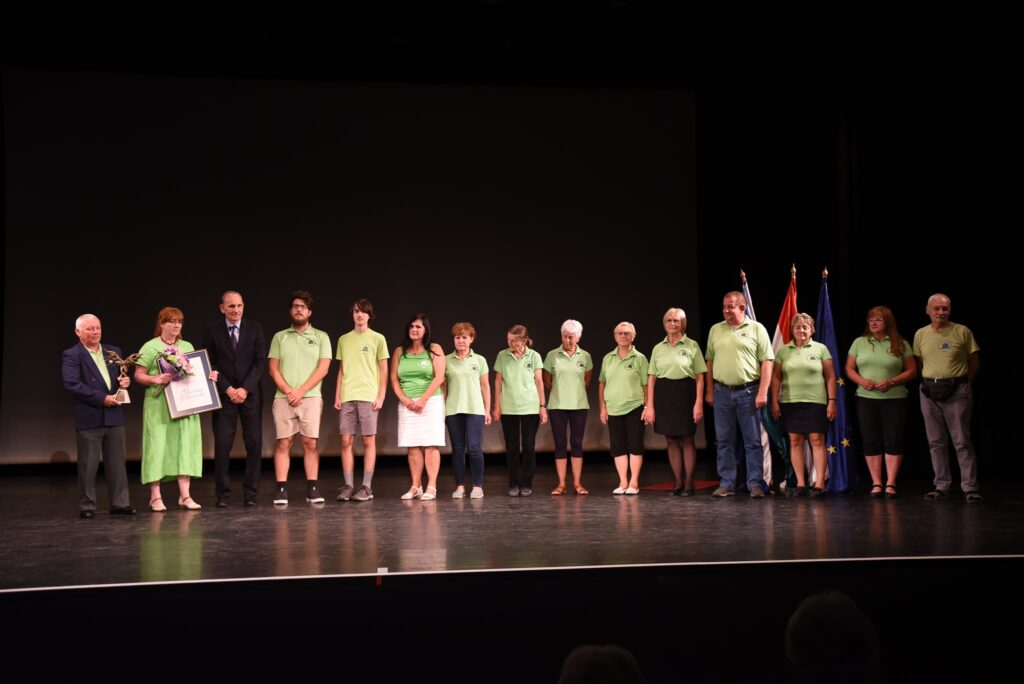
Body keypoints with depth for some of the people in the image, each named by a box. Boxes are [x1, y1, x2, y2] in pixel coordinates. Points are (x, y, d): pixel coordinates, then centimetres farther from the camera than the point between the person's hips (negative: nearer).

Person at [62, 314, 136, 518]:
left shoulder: (114, 352, 14)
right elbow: (72, 384, -14)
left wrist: (124, 381, -5)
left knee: (117, 462, 8)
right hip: (88, 417, -5)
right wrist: (102, 399, -18)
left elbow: (121, 377, 21)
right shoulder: (71, 356, -4)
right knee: (88, 465, 1)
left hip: (114, 415, 5)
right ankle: (87, 506, 8)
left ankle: (120, 503, 14)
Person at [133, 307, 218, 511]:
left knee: (184, 445, 1)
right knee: (158, 446, -4)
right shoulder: (150, 347, -1)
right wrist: (155, 379, -22)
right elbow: (138, 375, -5)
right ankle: (155, 497, 1)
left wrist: (208, 376, 0)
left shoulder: (187, 347, 14)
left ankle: (185, 495, 4)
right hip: (159, 405, -5)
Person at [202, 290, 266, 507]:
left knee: (254, 443, -1)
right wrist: (227, 389, -10)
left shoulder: (255, 328, 4)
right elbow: (210, 364, 0)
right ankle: (223, 493, 4)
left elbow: (260, 362, 0)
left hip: (250, 394, 1)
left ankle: (251, 492, 7)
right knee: (222, 444, -4)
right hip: (224, 394, -1)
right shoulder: (212, 330, 2)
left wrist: (245, 389, -11)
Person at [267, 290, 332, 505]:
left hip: (311, 397, -1)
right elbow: (273, 369, 6)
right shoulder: (279, 337, 12)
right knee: (283, 443, -2)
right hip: (283, 398, 1)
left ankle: (312, 488, 1)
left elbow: (323, 368, 0)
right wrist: (288, 392, -8)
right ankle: (281, 489, -2)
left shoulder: (321, 337, 8)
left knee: (310, 443, -2)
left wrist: (301, 391, -9)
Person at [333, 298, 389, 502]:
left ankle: (367, 487, 2)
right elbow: (341, 370, 16)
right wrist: (337, 395, 8)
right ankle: (348, 485, 5)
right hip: (347, 397, 3)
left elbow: (384, 370, 3)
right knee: (346, 441, 0)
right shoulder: (344, 340, 14)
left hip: (368, 397, -3)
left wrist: (381, 397, -5)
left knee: (368, 441, -1)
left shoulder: (377, 338, 4)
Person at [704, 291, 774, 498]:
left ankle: (755, 484, 5)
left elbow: (767, 362, -5)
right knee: (724, 441, 7)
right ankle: (726, 484, 14)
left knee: (753, 442, 1)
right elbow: (710, 362, 13)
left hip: (748, 392, -3)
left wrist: (762, 392, -11)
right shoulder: (715, 330, 10)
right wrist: (709, 391, 7)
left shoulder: (756, 329, -1)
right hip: (722, 392, 4)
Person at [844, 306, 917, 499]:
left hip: (894, 398, -2)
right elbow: (849, 368, 10)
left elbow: (912, 371, 2)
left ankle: (890, 483, 0)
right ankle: (876, 483, 7)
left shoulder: (900, 344, 3)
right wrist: (861, 381, -10)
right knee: (870, 442, 2)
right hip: (866, 398, 2)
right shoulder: (859, 342, 9)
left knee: (893, 441, -5)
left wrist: (891, 382, -13)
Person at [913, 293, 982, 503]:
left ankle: (970, 487, -2)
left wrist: (961, 383, 7)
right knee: (936, 442, 7)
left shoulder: (962, 332, -2)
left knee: (962, 442, -5)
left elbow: (974, 363, 5)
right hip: (929, 392, 4)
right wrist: (930, 382, 9)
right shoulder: (921, 334, 8)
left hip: (956, 391, -4)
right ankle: (942, 486, 14)